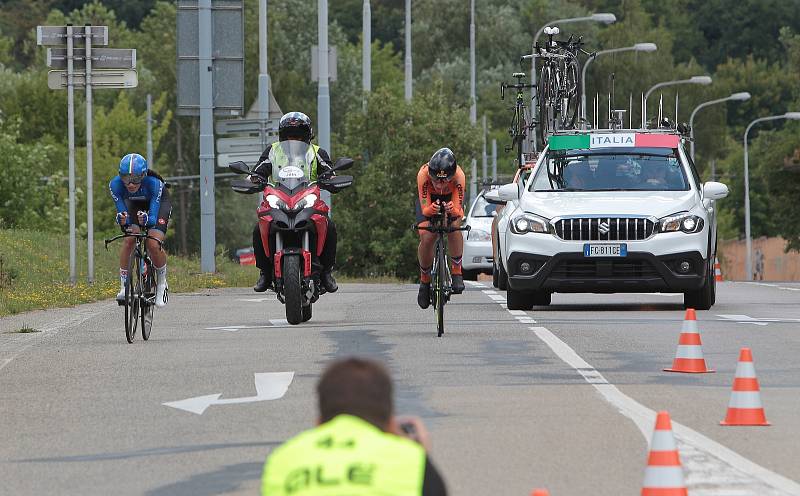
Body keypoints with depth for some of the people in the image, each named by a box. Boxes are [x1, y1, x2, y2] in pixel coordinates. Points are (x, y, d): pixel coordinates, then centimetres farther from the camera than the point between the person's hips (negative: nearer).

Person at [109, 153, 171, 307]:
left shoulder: (154, 183, -40)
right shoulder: (115, 184, -33)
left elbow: (153, 218, -40)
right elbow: (122, 212, -31)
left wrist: (146, 219, -63)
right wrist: (122, 219, -55)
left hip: (159, 203, -2)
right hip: (133, 204, 2)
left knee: (154, 245, -21)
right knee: (128, 240, -22)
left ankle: (162, 284, 4)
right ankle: (123, 287, -13)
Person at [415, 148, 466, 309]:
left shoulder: (458, 176, -37)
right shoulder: (423, 174, -38)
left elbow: (458, 210, -35)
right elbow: (425, 209, -34)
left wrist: (452, 210, -57)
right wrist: (432, 208, -57)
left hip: (451, 199, 0)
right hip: (429, 199, 0)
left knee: (455, 227, -30)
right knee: (426, 237, -19)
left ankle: (457, 272, -19)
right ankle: (424, 280, 1)